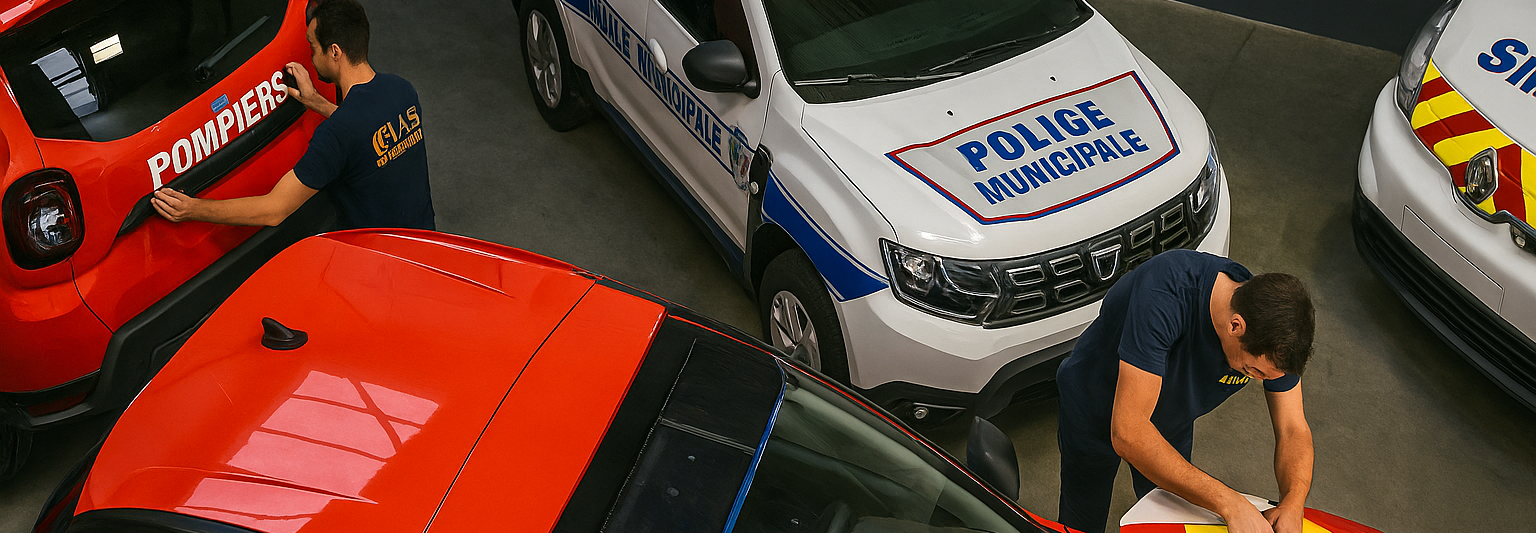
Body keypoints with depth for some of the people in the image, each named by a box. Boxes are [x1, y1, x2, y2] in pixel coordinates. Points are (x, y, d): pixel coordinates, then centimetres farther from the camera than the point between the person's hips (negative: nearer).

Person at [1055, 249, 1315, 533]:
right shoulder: (1162, 296, -46)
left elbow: (1294, 430, -17)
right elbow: (1127, 434, -47)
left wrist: (1293, 505, -38)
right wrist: (1230, 504, -49)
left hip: (1173, 425, 4)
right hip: (1094, 415, -4)